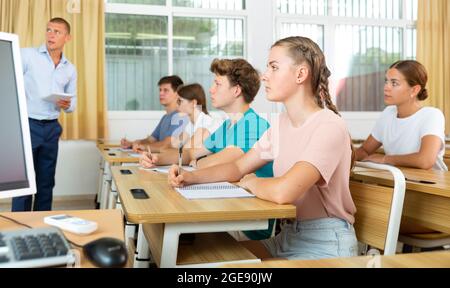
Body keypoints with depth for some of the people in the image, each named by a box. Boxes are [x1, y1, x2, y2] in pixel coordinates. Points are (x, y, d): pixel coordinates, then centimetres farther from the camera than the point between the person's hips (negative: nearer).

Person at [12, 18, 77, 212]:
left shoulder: (70, 69, 11)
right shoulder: (27, 55, -2)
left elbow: (73, 103, 16)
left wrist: (67, 105, -8)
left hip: (52, 128, 4)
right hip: (27, 124, -4)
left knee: (46, 181, 11)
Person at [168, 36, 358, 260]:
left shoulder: (329, 127, -22)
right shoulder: (283, 122, 7)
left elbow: (282, 191, -35)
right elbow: (238, 168, 11)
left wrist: (250, 182, -12)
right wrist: (192, 177, -6)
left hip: (325, 245, -7)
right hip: (288, 237, 7)